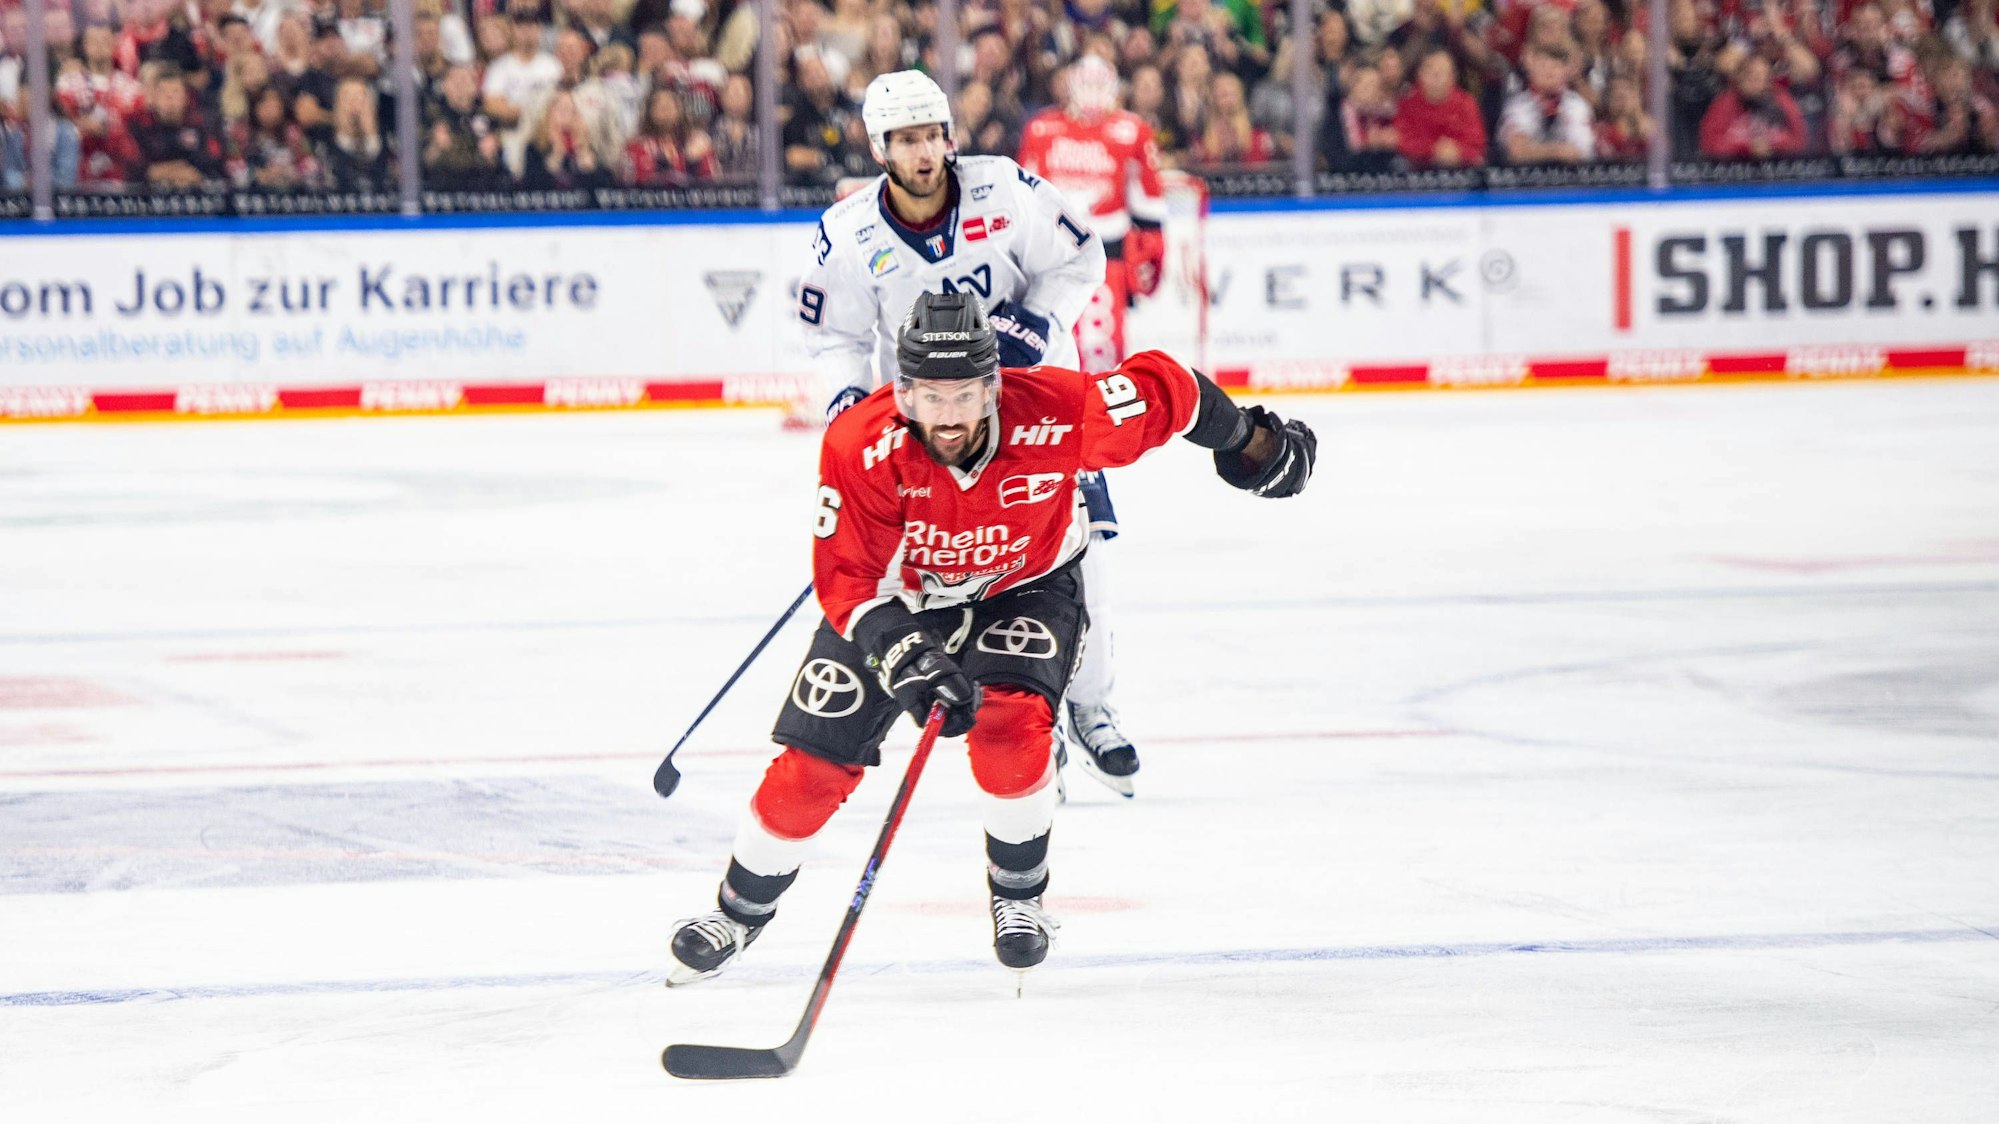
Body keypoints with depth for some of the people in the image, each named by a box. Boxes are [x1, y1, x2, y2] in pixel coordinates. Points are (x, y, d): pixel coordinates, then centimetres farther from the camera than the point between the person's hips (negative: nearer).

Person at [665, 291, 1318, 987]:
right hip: (896, 596, 1)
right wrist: (902, 653, -43)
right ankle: (740, 911, 20)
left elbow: (1161, 388, -16)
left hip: (1023, 587, 0)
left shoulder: (1054, 417, -32)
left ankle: (1020, 897, -1)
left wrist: (1248, 442, -2)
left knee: (1009, 720, -27)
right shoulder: (861, 447, -32)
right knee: (816, 763, -5)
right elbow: (844, 579, -28)